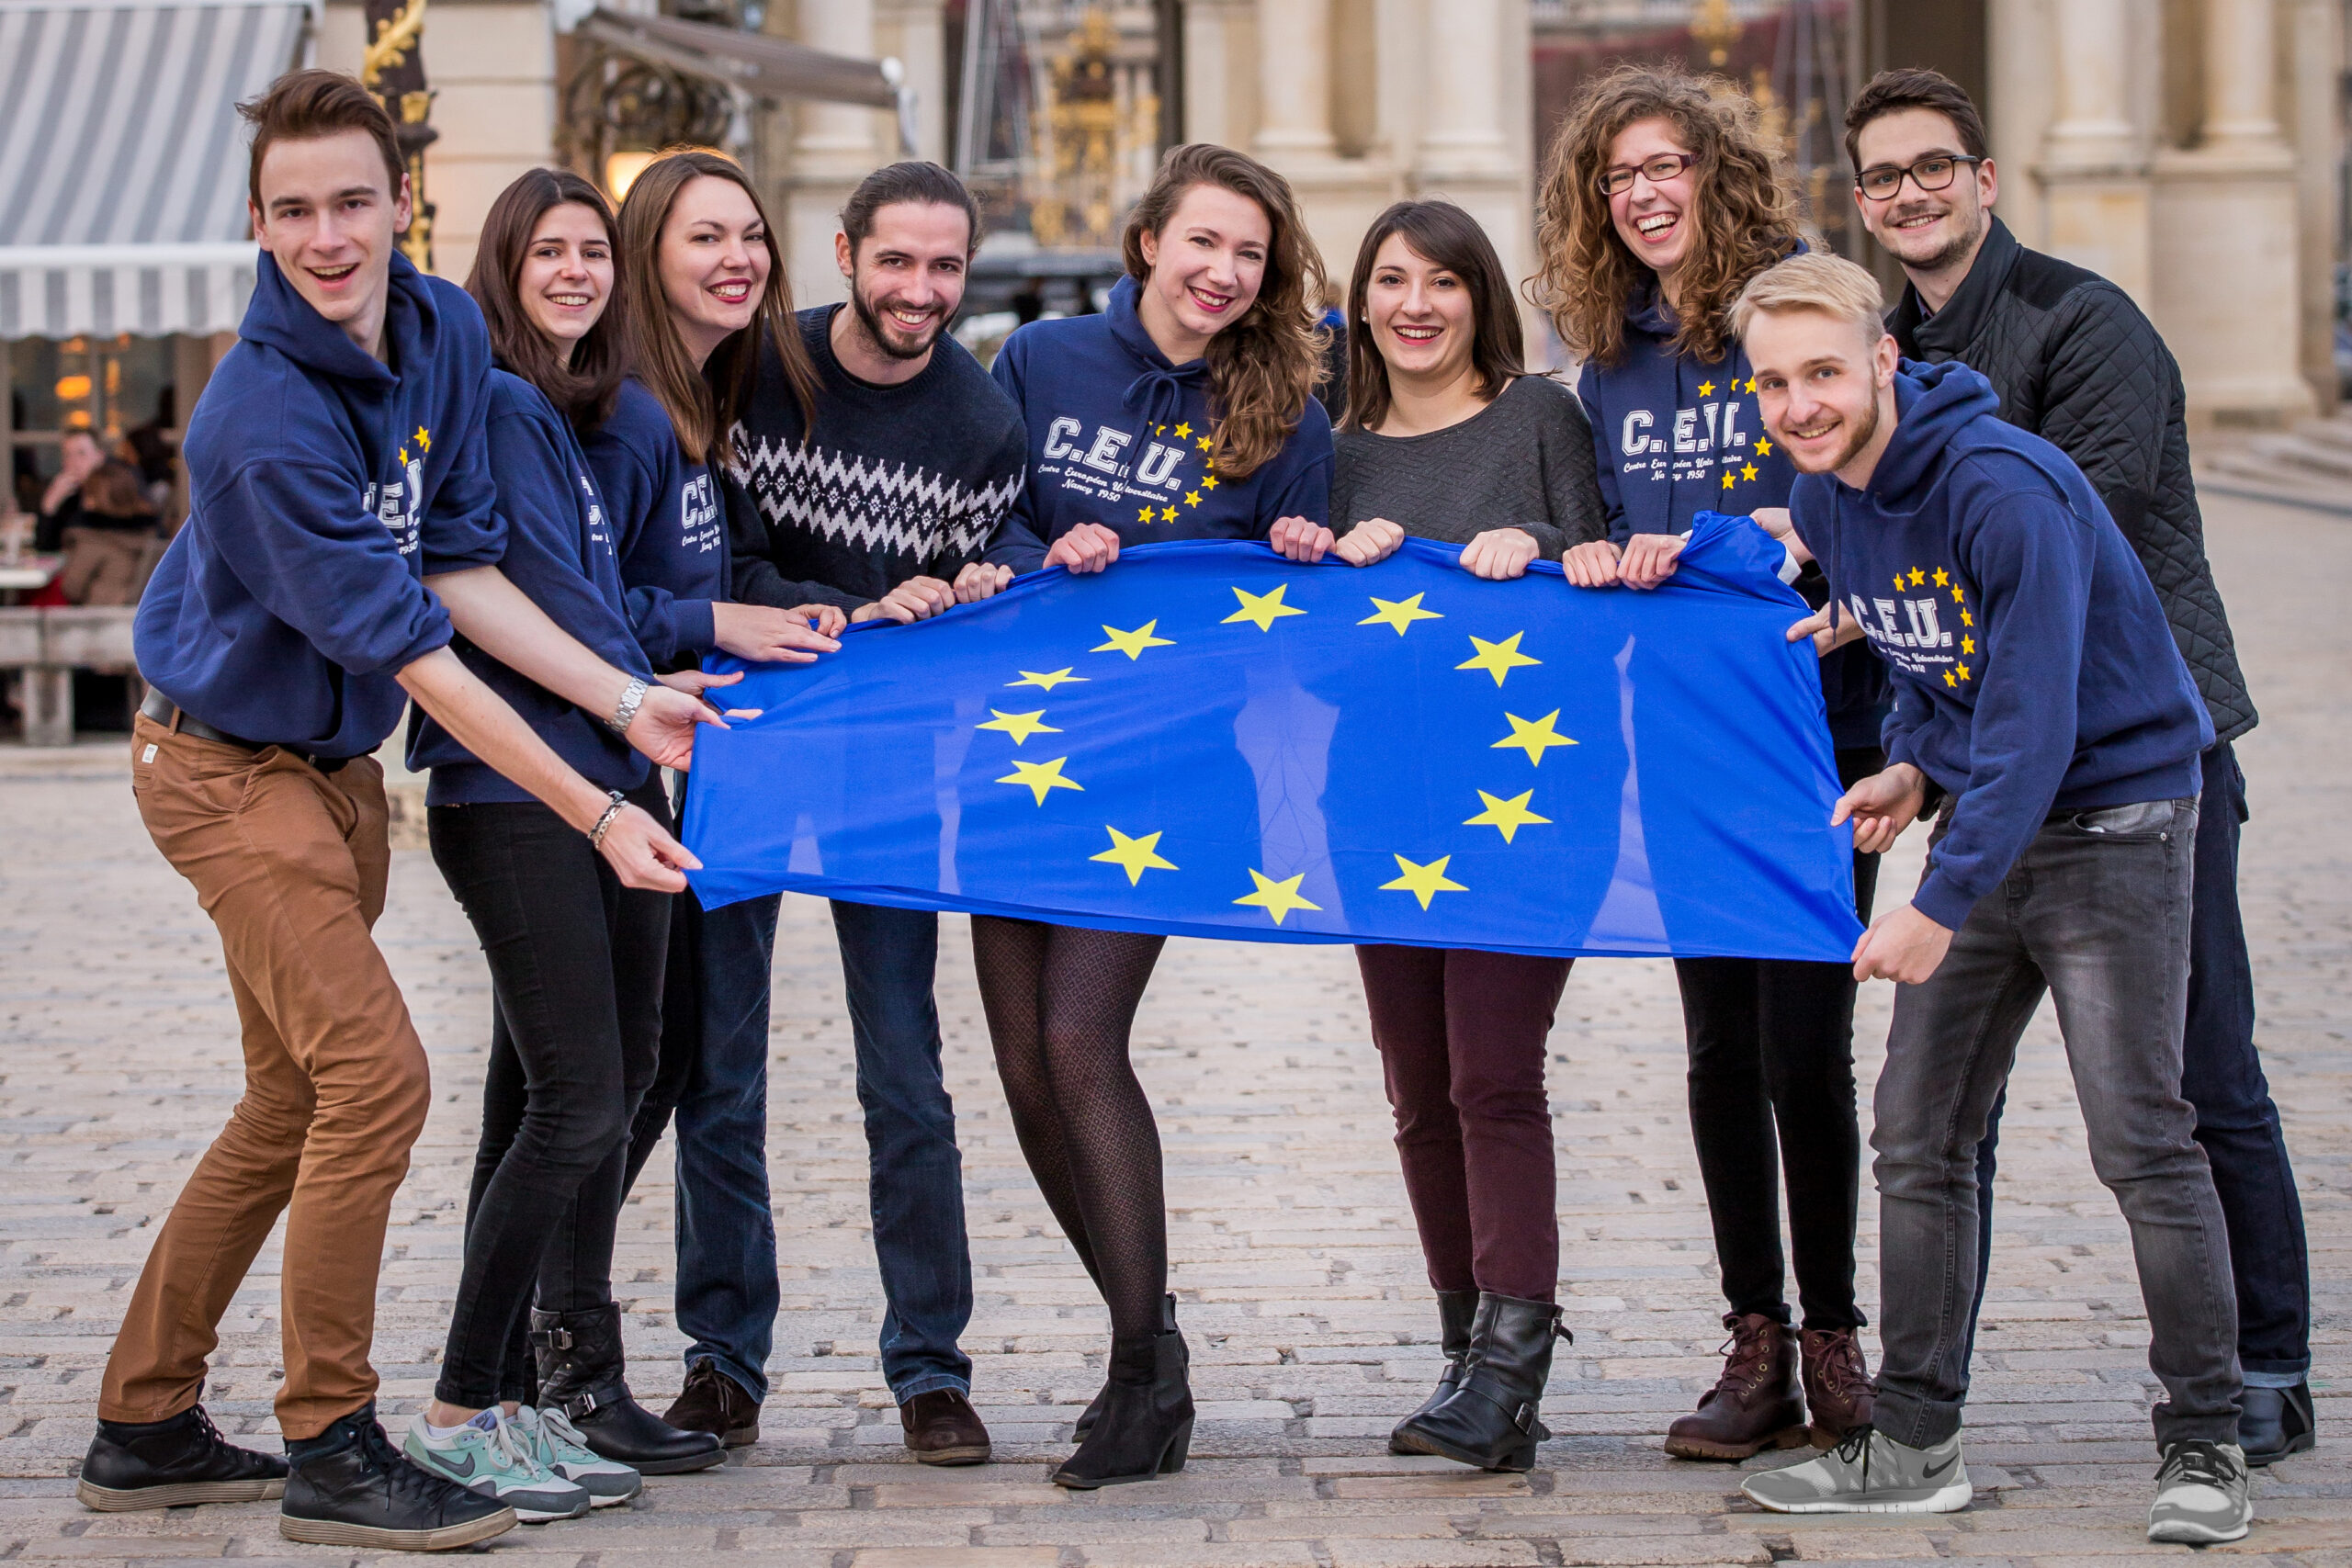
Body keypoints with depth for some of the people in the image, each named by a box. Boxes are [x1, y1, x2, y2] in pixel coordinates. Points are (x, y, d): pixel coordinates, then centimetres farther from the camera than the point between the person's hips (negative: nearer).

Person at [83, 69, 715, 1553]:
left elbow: (460, 569, 2)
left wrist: (627, 700, -7)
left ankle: (147, 1425, 24)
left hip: (336, 764, 9)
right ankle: (331, 1449, -5)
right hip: (234, 768, -9)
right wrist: (596, 815, -26)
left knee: (296, 1104, 13)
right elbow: (415, 653, -26)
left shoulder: (447, 332, -4)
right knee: (376, 1077, -16)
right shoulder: (267, 418, -28)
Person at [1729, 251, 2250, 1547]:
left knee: (2140, 1140, -9)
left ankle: (2203, 1451, 1)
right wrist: (1913, 768, -1)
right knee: (1919, 1139, 6)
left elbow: (2034, 719, -26)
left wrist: (1942, 903, -27)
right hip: (1981, 818, 8)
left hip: (2113, 817, -8)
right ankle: (1913, 1443, 14)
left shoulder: (2004, 489, -23)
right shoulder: (1823, 501, 3)